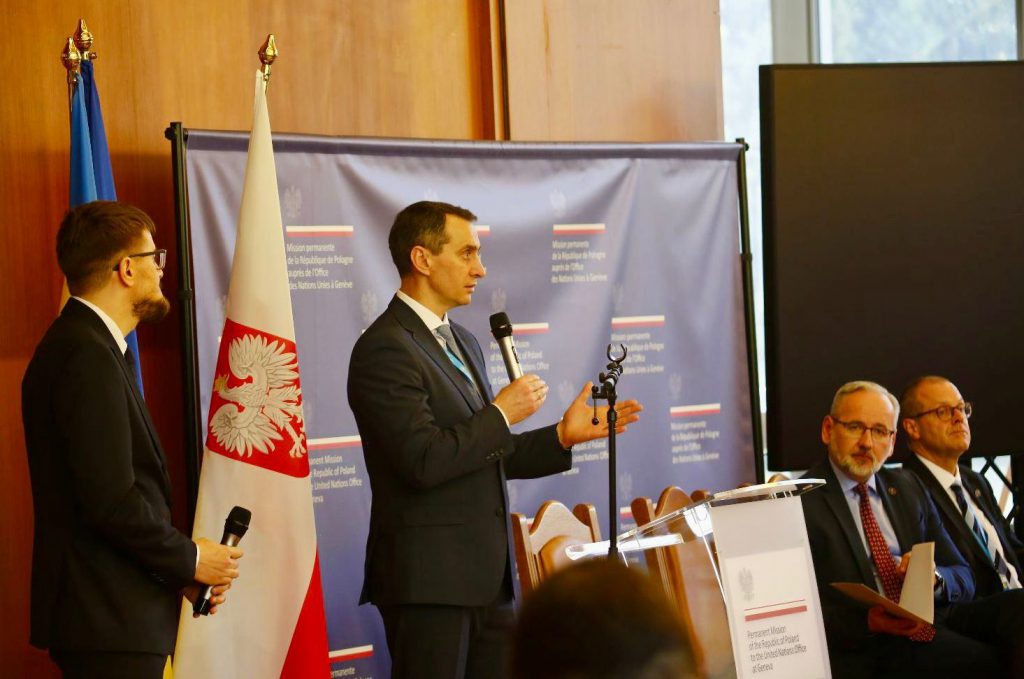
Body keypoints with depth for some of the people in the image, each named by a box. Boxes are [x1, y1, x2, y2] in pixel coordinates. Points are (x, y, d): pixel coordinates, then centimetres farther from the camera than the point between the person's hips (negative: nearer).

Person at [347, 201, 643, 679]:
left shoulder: (462, 343, 17)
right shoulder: (385, 350, -14)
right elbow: (424, 460, -23)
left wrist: (563, 435, 9)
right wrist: (500, 414, -13)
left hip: (487, 576, 9)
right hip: (427, 580, -9)